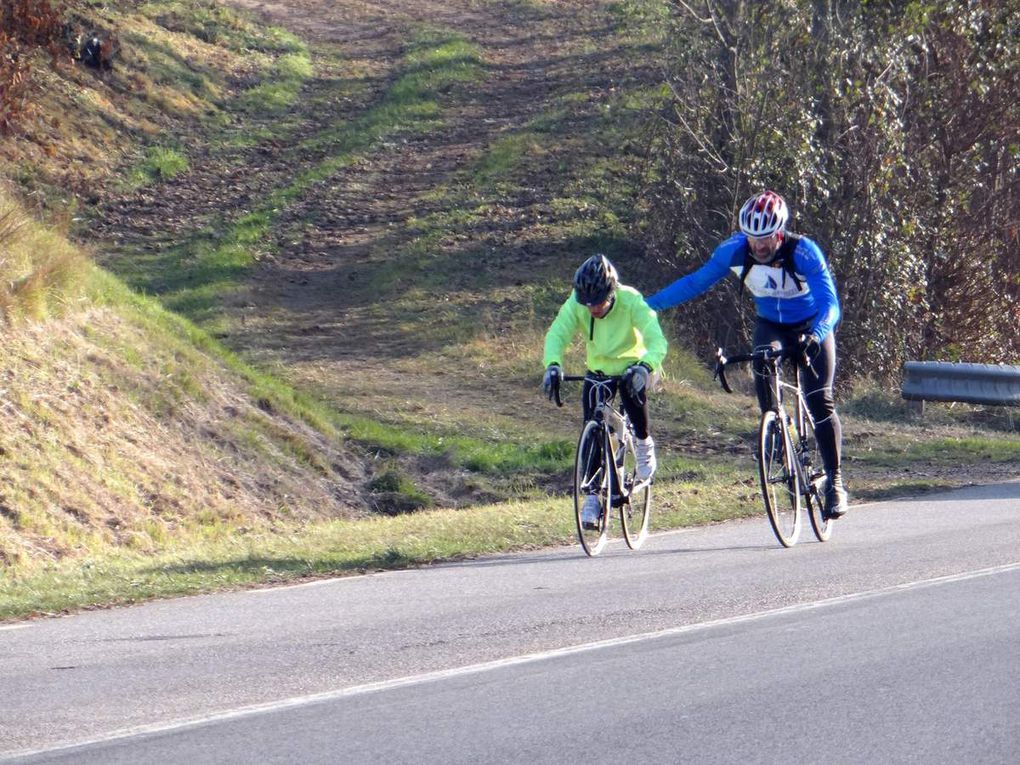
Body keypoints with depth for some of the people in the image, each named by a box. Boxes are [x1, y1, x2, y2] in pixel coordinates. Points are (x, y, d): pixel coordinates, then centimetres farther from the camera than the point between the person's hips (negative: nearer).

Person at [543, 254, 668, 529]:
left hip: (633, 364, -3)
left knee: (632, 389, -34)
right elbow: (557, 334, -28)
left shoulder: (631, 302, -29)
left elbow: (657, 341, -35)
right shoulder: (576, 304, -21)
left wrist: (644, 367, -55)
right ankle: (592, 495, -1)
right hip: (599, 369, 3)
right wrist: (553, 365, -48)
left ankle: (644, 443, -5)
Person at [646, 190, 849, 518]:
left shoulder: (804, 253, -31)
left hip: (811, 328, -3)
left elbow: (829, 304, -37)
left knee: (820, 400, -14)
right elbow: (697, 282, -7)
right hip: (771, 326, 3)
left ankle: (835, 481, -3)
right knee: (763, 368, -29)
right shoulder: (734, 250, -21)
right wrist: (647, 304, -11)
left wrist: (815, 337, -57)